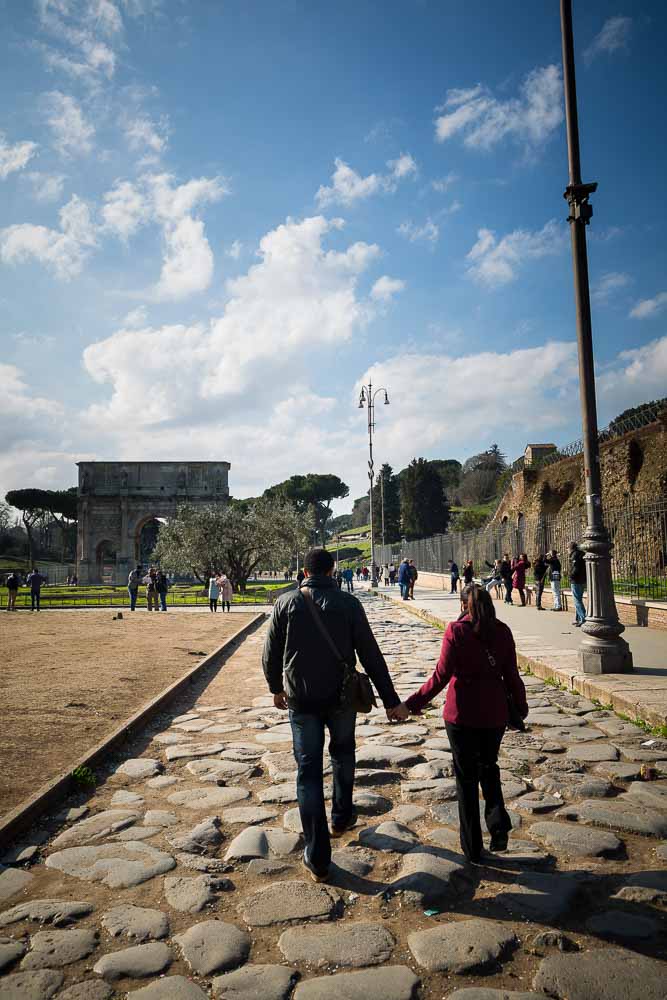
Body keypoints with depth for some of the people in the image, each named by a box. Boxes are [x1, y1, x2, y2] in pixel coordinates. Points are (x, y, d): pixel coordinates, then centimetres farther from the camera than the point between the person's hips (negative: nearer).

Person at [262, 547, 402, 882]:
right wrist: (390, 699, -1)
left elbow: (270, 653, 2)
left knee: (308, 771, 6)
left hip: (300, 700, 0)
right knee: (343, 753, 27)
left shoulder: (286, 603, -5)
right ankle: (341, 817, 41)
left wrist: (276, 688, 19)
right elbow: (371, 655, -7)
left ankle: (317, 858, 9)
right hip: (340, 696, 0)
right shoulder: (348, 603, -8)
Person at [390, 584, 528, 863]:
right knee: (488, 767, 26)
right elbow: (512, 675, 0)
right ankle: (498, 824, 7)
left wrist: (410, 705, -11)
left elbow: (441, 676, -15)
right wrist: (521, 708, 15)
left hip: (462, 714, -3)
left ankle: (472, 848, 19)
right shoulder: (502, 631, -2)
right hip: (495, 714, 3)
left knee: (466, 776, 11)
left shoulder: (456, 630, -12)